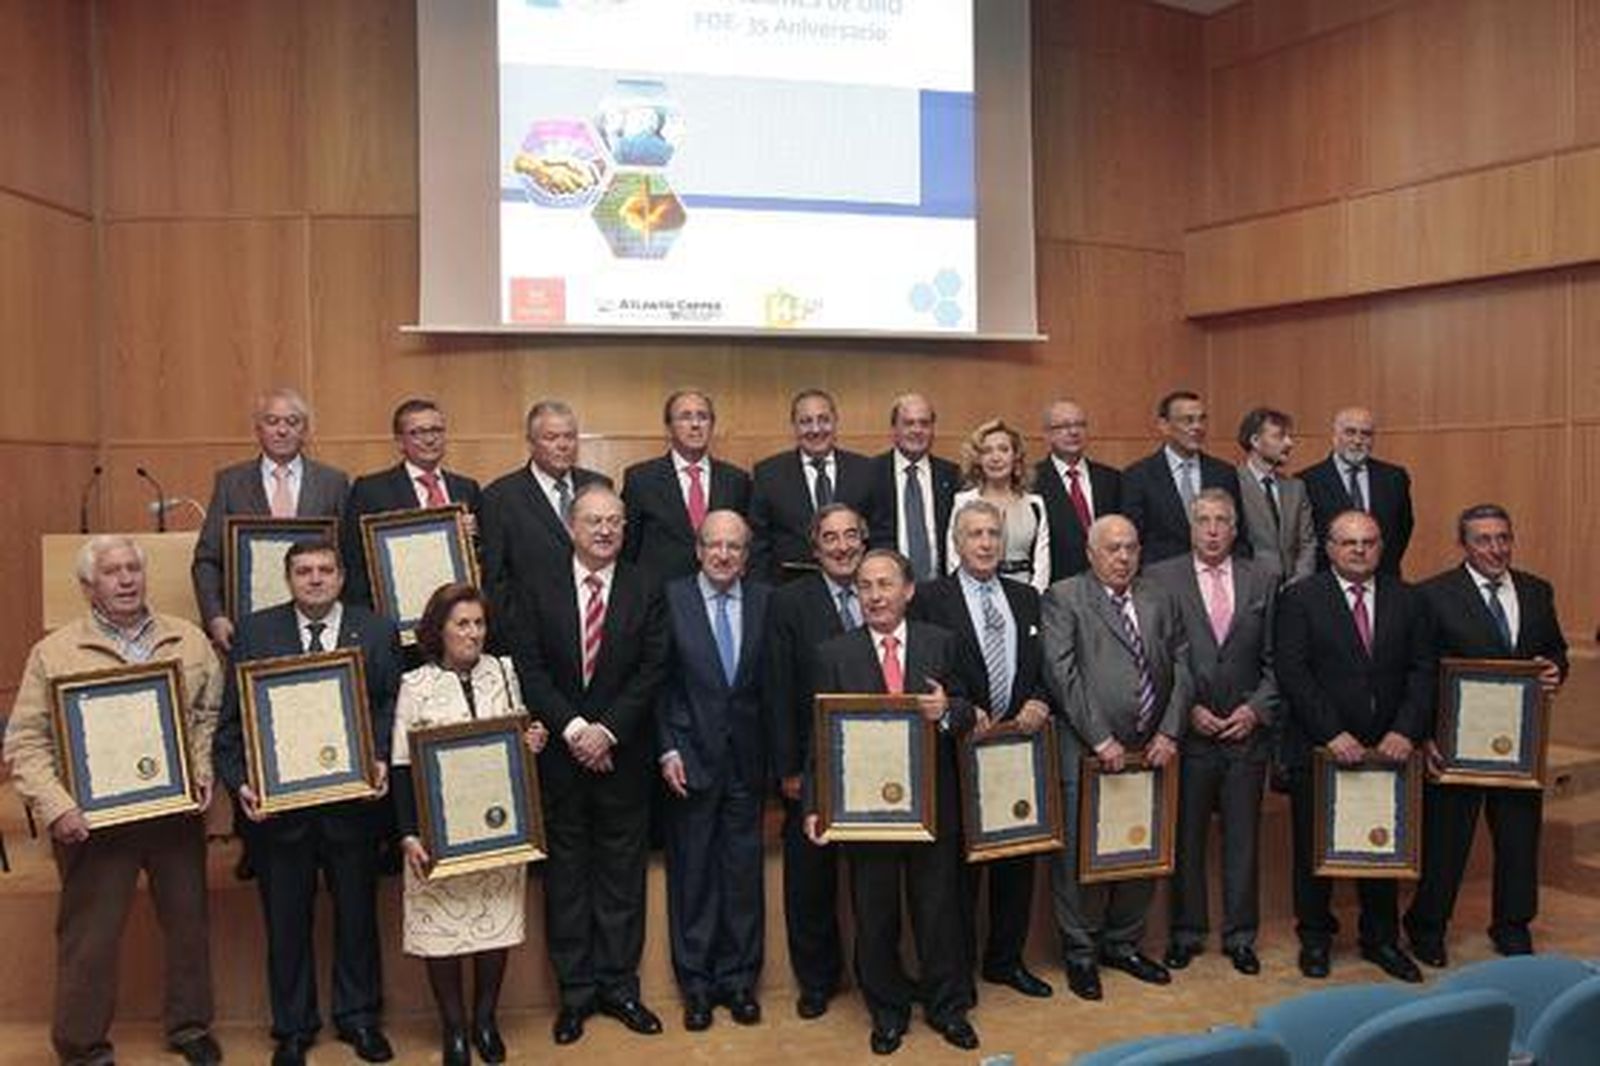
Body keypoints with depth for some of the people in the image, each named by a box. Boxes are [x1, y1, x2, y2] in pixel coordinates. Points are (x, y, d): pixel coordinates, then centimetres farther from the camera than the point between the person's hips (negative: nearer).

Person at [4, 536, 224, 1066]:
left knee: (188, 919, 13)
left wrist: (202, 774, -3)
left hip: (177, 810, 3)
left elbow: (211, 714, 11)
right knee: (90, 934, 6)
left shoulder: (189, 641, 6)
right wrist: (56, 807, -13)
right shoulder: (54, 653, -1)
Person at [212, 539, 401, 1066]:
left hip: (354, 798, 0)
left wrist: (383, 761, -16)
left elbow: (394, 708, -1)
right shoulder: (254, 632, 0)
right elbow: (231, 721, -2)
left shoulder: (377, 632, 1)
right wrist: (240, 783, -14)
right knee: (285, 921, 12)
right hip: (278, 800, 0)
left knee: (357, 914, 14)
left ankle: (358, 1017, 32)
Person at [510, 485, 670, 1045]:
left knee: (622, 872, 8)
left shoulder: (646, 591, 1)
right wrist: (572, 728, -14)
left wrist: (607, 729, -14)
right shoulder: (540, 588, 1)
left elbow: (653, 670, -5)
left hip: (623, 756, 0)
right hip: (558, 753, 0)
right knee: (566, 873, 9)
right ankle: (575, 992, 20)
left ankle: (619, 986, 21)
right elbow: (529, 667, -4)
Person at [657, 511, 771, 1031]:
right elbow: (657, 682, -3)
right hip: (691, 759, -2)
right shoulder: (670, 599, -3)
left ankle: (739, 979, 25)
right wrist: (668, 749, -9)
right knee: (692, 875, 8)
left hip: (746, 760, 2)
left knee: (744, 874, 9)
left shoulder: (765, 601, 3)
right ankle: (696, 983, 23)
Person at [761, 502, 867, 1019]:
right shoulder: (789, 601, -3)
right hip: (813, 764, -1)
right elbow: (779, 690, -5)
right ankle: (816, 978, 29)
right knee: (809, 874, 10)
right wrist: (787, 768, -9)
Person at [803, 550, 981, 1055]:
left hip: (933, 805, 1)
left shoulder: (941, 644, 2)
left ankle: (947, 1006, 33)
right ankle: (888, 1011, 31)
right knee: (875, 918, 12)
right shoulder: (834, 654, -2)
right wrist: (815, 806, -10)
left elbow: (967, 714, 3)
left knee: (939, 910, 13)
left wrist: (947, 710, -20)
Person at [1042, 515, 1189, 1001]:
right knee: (1079, 855, 3)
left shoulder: (1160, 601, 13)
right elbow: (1061, 674, -12)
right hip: (1087, 753, -5)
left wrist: (1169, 732, -2)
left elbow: (1181, 668, 10)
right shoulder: (1063, 599, -4)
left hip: (1150, 751, 5)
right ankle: (1081, 952, 19)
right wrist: (1100, 739, -15)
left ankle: (1123, 942, 31)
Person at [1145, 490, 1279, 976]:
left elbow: (1275, 659, 6)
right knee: (1186, 836, 7)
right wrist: (1187, 709, -9)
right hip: (1187, 731, -2)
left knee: (1243, 836, 10)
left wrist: (1256, 708, -6)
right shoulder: (1160, 579, -1)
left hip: (1247, 731, 2)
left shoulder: (1263, 580, 7)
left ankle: (1240, 935, 23)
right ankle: (1186, 932, 21)